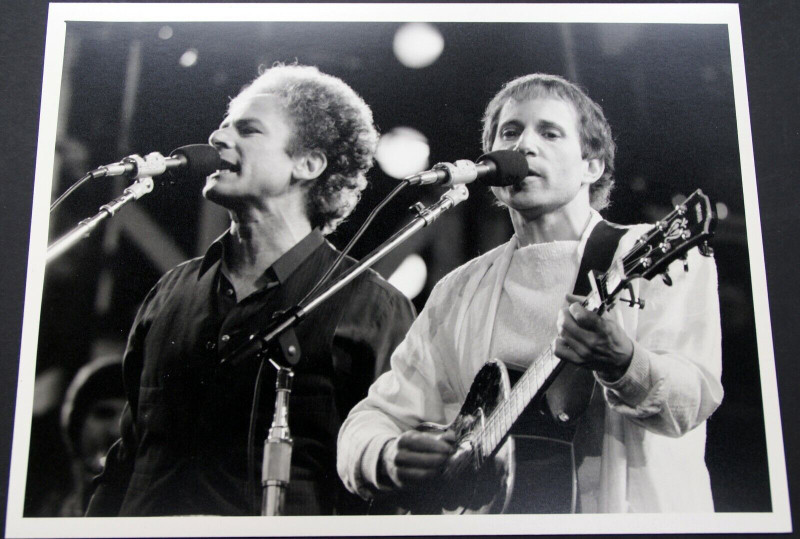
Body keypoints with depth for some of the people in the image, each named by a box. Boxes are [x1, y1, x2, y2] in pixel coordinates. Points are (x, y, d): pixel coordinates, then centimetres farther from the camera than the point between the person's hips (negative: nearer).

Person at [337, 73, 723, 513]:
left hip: (625, 512, -1)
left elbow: (696, 397, -9)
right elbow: (376, 415, 10)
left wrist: (622, 364, -28)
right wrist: (388, 459, -10)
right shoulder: (460, 291, 12)